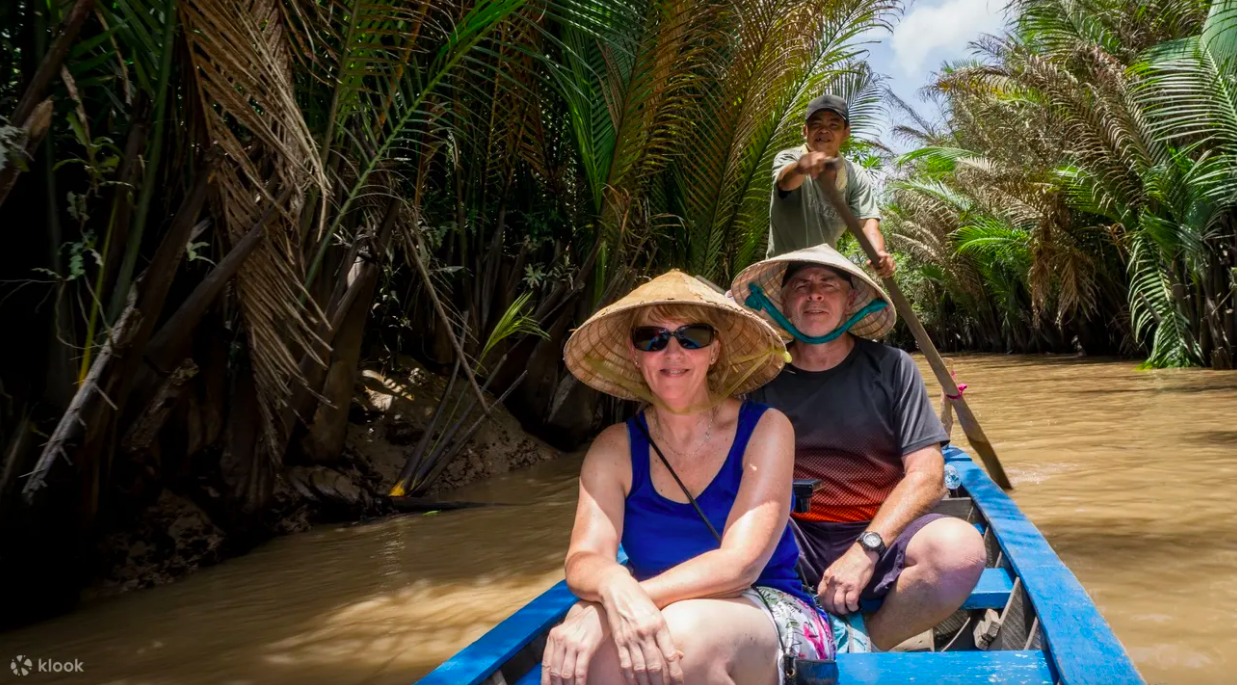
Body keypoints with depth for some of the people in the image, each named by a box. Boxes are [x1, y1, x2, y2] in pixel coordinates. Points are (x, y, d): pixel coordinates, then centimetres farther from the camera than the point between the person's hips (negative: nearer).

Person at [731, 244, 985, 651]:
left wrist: (866, 549, -17)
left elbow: (926, 475, -4)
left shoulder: (891, 367, 4)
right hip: (794, 537, 0)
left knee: (960, 547, -31)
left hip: (880, 533, 0)